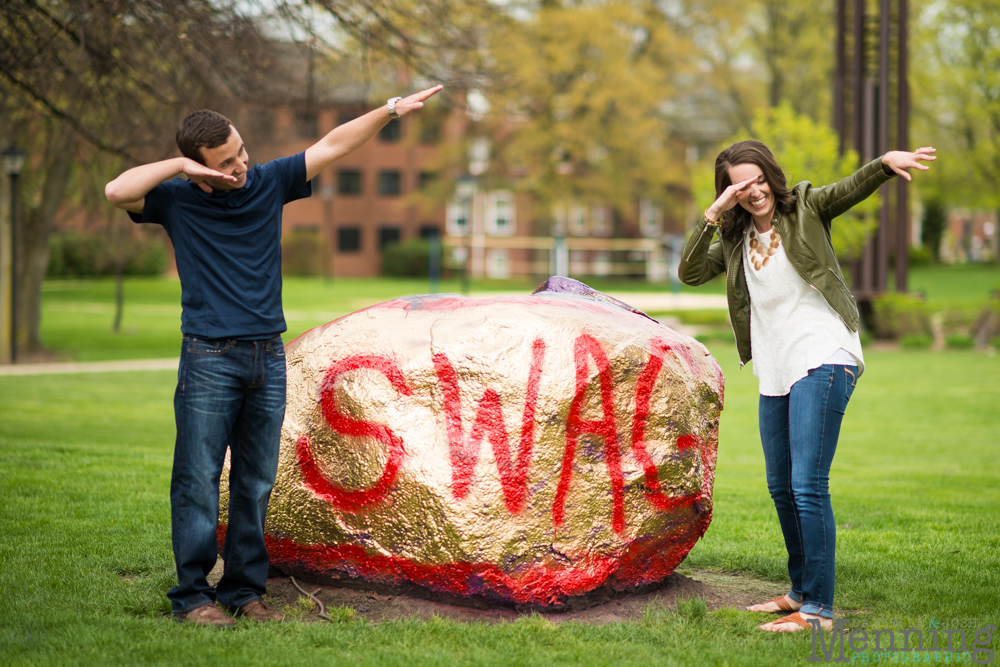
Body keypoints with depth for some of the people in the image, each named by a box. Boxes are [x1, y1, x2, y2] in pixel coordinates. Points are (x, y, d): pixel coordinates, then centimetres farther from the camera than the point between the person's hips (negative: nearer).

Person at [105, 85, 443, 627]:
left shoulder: (269, 183, 8)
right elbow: (116, 192, -16)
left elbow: (332, 146, 10)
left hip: (268, 358, 4)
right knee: (199, 482, -3)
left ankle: (243, 590, 16)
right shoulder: (178, 200, 0)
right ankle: (191, 595, 4)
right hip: (209, 360, -4)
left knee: (256, 482, 8)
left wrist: (392, 109, 6)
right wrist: (177, 166, -14)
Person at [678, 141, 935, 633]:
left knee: (807, 486, -15)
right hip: (775, 373, 7)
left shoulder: (804, 209, 0)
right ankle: (801, 592, 33)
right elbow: (689, 273, 2)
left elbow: (851, 188, -17)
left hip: (823, 358, -7)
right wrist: (713, 215, -9)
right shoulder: (734, 239, 14)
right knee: (781, 489, 17)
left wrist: (887, 163, -38)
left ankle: (819, 611, -13)